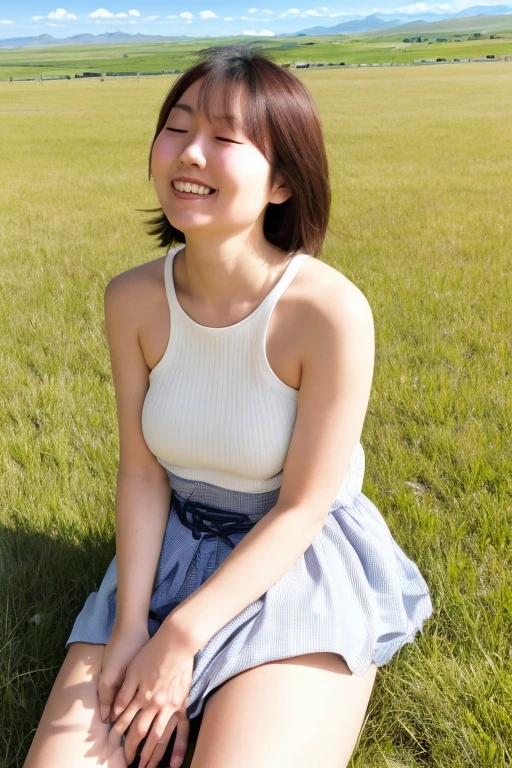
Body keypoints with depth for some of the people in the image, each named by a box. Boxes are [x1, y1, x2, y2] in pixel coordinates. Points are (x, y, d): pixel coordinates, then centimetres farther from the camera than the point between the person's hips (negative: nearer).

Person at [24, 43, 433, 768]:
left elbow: (302, 506, -16)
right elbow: (141, 471, -4)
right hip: (170, 546, 4)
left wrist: (181, 635, -18)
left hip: (303, 557, -3)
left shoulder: (331, 310, -23)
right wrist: (131, 623, -15)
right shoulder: (134, 299, -9)